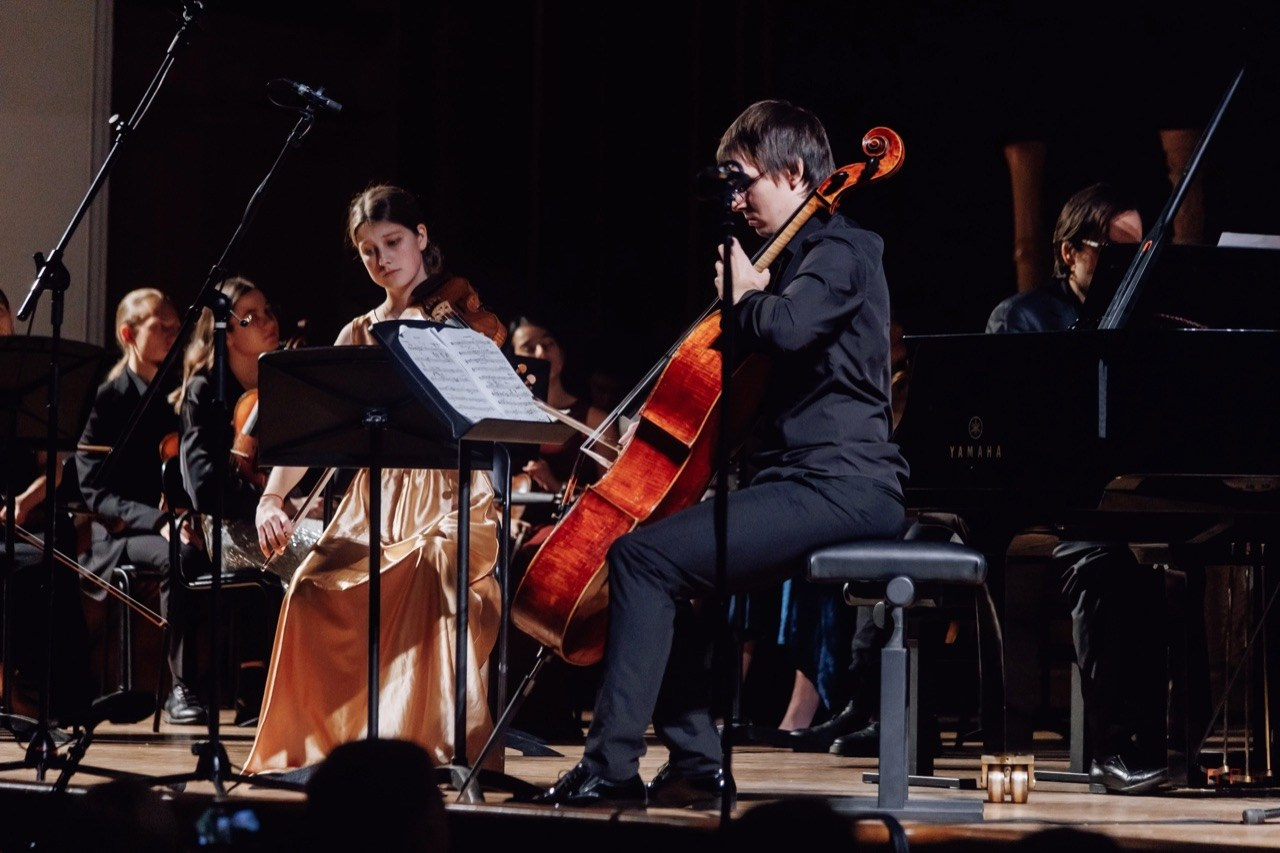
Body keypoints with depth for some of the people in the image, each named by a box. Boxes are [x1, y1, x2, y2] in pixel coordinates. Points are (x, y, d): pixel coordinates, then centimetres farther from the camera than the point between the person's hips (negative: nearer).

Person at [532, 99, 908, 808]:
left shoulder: (840, 252, -8)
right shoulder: (807, 256, 23)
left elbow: (782, 328, -27)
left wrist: (743, 294, -8)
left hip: (837, 485, -11)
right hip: (816, 479, 11)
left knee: (643, 557, -19)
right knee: (657, 561, 15)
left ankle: (610, 767, -20)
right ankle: (697, 762, 8)